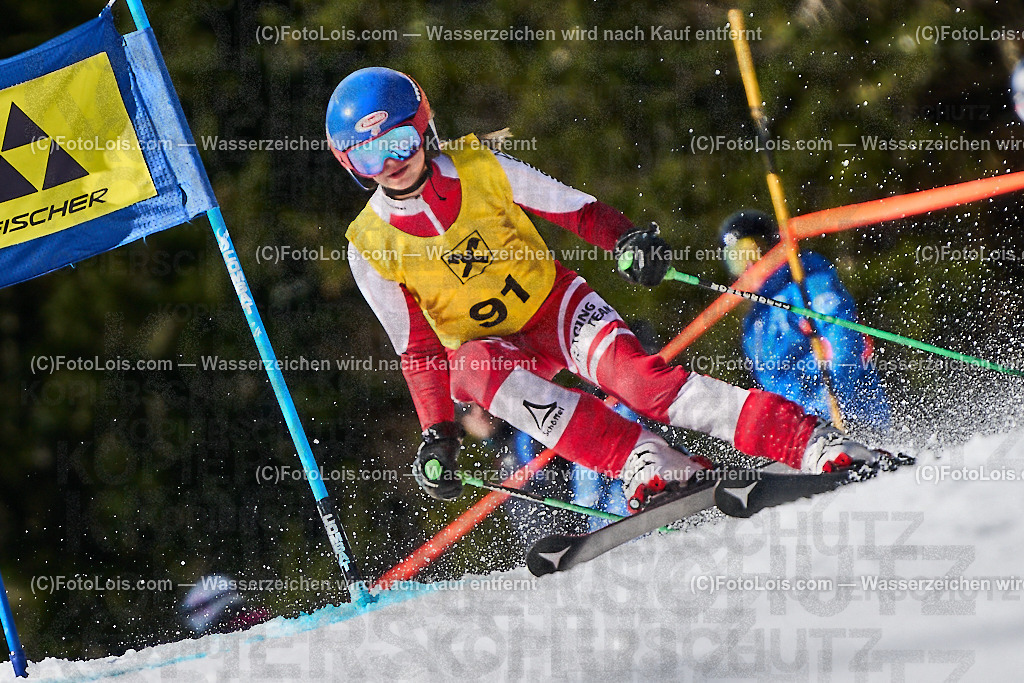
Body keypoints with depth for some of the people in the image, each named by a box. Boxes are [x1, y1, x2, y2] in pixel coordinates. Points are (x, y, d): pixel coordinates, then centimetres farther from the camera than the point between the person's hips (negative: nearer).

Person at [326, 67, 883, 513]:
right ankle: (648, 466, -45)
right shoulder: (371, 249, -9)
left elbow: (576, 210, -7)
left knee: (633, 374, -29)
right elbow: (417, 350, -3)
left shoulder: (481, 170, -11)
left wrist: (627, 240, -26)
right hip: (483, 343, 1)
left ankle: (818, 445, -36)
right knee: (479, 371, -36)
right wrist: (436, 435, -12)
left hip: (556, 304, -1)